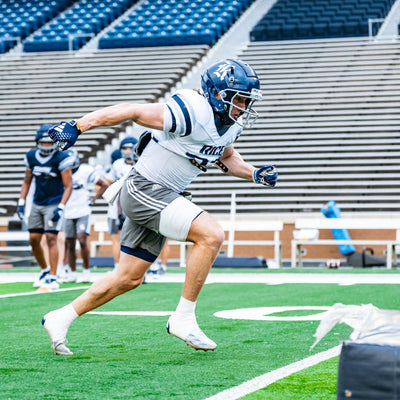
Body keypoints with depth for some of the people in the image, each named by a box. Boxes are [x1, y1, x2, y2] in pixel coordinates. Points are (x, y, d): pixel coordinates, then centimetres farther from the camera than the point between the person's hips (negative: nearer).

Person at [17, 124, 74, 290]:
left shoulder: (61, 158, -13)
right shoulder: (31, 157, 3)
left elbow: (68, 186, -11)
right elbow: (27, 181, 15)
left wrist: (60, 208, -19)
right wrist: (21, 203, 7)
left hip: (54, 204, -6)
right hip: (37, 204, 6)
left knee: (51, 238, -13)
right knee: (34, 239, 7)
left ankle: (52, 278, -10)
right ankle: (45, 270, 28)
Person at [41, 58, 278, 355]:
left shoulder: (231, 125, 5)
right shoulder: (191, 113, -23)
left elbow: (226, 158, 26)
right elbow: (133, 111, -20)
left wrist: (255, 174, 8)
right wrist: (77, 127, -20)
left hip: (163, 197, 10)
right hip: (145, 189, -10)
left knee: (129, 279, 13)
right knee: (211, 235, -21)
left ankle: (61, 319, 23)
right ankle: (183, 318, -13)